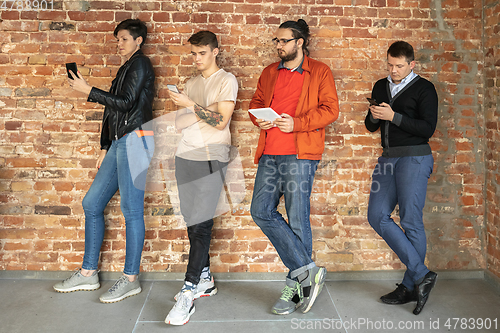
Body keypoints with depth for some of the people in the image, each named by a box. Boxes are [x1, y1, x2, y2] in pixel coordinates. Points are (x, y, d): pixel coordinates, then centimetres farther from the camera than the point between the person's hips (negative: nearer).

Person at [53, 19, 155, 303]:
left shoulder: (140, 63, -1)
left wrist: (88, 91, -6)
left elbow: (125, 103, -13)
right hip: (119, 143, 10)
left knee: (131, 209, -7)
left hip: (135, 140, -10)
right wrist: (105, 148, 20)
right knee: (92, 203, 9)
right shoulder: (125, 69, 26)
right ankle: (88, 274, 18)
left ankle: (131, 279, 2)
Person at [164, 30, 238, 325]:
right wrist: (206, 110, -1)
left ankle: (189, 293, -7)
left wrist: (192, 105, -13)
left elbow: (221, 121, -9)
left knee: (202, 223, -10)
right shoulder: (191, 83, 20)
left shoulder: (227, 80, 1)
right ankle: (205, 279, 22)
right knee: (192, 221, 8)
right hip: (186, 156, 7)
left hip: (211, 157, -6)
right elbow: (179, 123, 14)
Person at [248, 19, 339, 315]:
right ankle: (308, 270, 4)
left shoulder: (320, 72, 6)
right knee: (261, 210, -4)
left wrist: (296, 123, -14)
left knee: (297, 219, -3)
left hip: (300, 153, -6)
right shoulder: (270, 73, 21)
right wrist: (258, 119, 2)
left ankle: (295, 286, 11)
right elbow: (256, 101, 26)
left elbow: (330, 110, -2)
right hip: (270, 153, 6)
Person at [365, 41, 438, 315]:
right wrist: (374, 116, -4)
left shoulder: (424, 88, -1)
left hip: (414, 158, -6)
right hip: (388, 158, 7)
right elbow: (370, 126, 19)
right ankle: (421, 275, 4)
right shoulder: (380, 87, 17)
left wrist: (393, 116, -17)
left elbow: (428, 129, -10)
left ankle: (411, 286, 9)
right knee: (377, 217, -2)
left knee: (411, 222, -4)